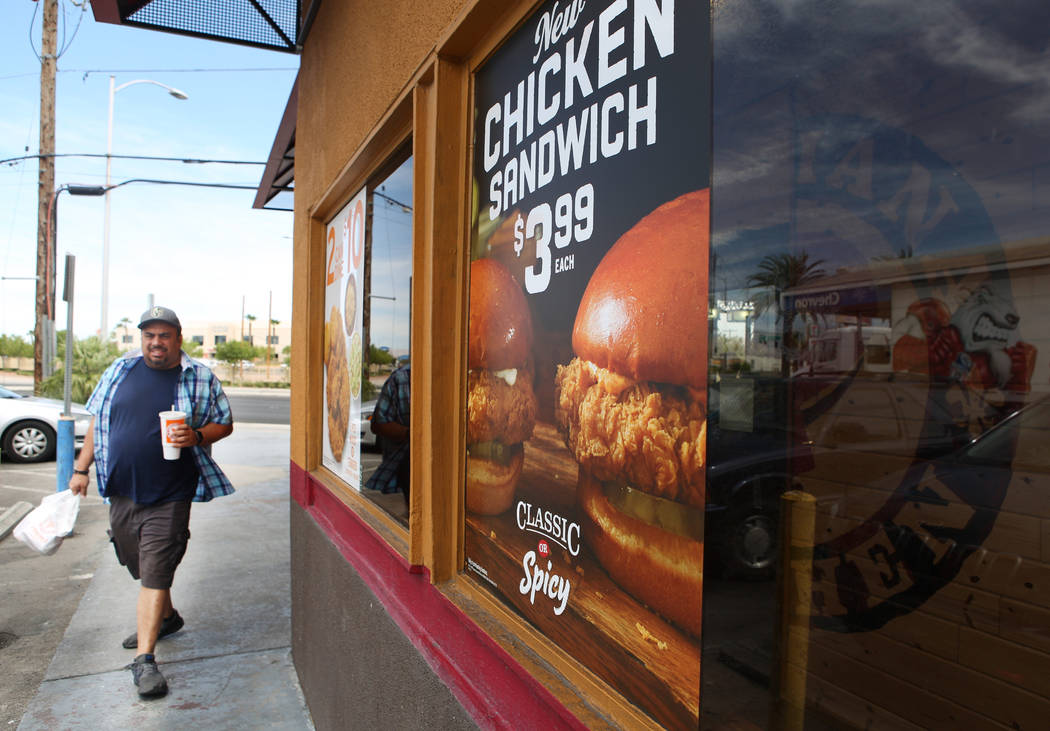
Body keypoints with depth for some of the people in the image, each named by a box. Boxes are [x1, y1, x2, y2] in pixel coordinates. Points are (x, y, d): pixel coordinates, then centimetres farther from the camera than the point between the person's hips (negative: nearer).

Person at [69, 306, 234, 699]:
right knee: (141, 566, 18)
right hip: (121, 490, 4)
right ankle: (165, 617, 42)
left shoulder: (201, 378, -1)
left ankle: (144, 659, 0)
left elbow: (225, 425, 2)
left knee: (155, 573, -6)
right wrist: (81, 468, 12)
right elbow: (97, 421, 14)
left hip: (169, 496, -4)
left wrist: (196, 436, -17)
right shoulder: (120, 370, 8)